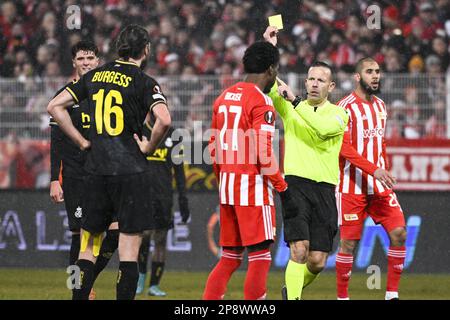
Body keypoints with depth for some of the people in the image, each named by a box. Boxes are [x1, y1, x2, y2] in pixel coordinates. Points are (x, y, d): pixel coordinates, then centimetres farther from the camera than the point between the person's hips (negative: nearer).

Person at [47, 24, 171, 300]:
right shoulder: (143, 81, -6)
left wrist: (83, 141, 10)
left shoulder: (95, 76, 10)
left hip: (96, 170, 5)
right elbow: (164, 120, -22)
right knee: (129, 245, -2)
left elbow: (55, 106, 10)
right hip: (131, 171, -5)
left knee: (89, 244, 12)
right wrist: (148, 147, -5)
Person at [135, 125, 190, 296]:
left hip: (164, 195, 2)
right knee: (145, 233, -19)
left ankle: (154, 285, 11)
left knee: (160, 240, 3)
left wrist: (183, 199, 7)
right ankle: (141, 275, 0)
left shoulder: (172, 136, 9)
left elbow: (179, 170, 12)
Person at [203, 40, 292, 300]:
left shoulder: (225, 97, 13)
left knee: (230, 257, 13)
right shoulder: (261, 102, -11)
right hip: (253, 184, -8)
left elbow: (214, 147, 18)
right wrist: (283, 188, -9)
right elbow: (263, 154, -17)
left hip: (227, 183, 8)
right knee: (260, 257, -4)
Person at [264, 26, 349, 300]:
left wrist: (295, 100, -17)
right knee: (299, 251, -18)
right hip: (296, 183, -1)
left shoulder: (338, 114, 6)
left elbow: (324, 128, -16)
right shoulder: (290, 108, 11)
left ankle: (293, 289, 29)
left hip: (325, 188, 1)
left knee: (317, 261, 2)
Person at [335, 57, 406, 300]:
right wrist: (374, 169, -25)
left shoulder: (380, 106, 14)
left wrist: (385, 175, 17)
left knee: (399, 233, -5)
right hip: (352, 186, -6)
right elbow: (344, 148, -17)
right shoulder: (345, 107, -9)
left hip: (379, 185, 6)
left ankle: (392, 294, 2)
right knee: (349, 242, -3)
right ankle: (342, 296, 9)